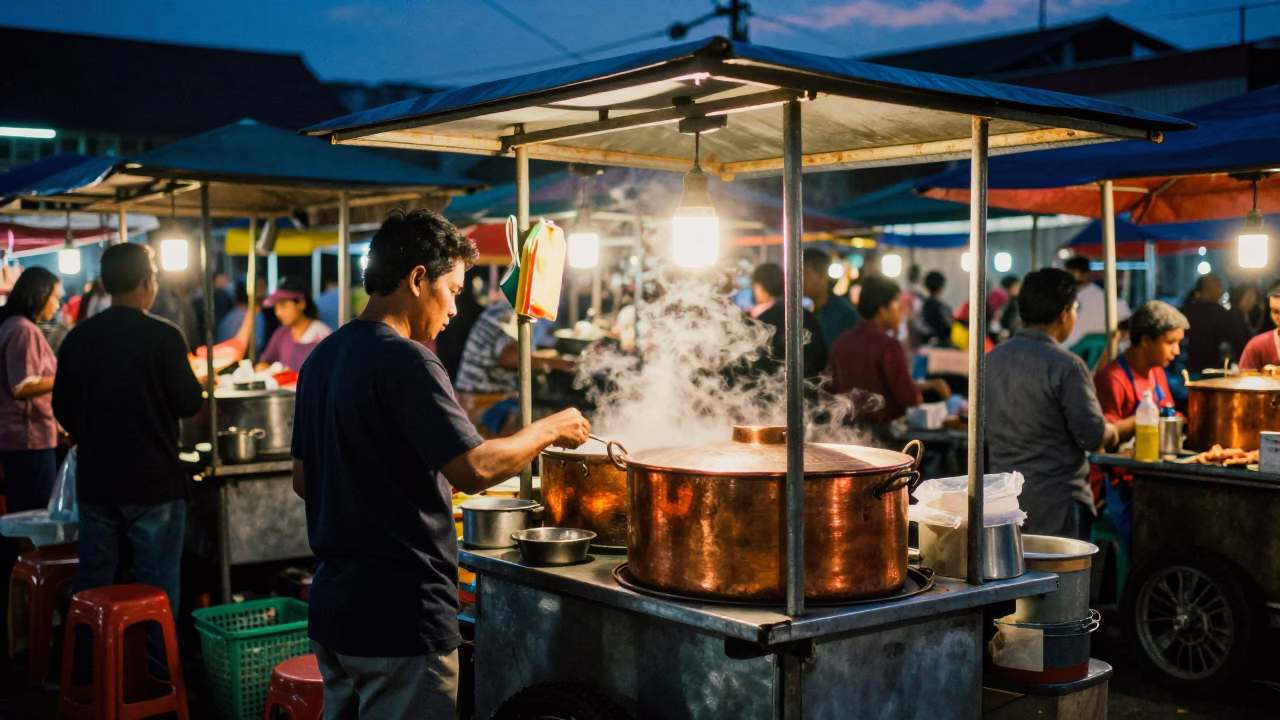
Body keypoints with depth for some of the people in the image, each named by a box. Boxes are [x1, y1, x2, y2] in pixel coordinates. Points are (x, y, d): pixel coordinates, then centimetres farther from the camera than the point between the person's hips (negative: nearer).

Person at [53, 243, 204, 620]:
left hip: (95, 480, 5)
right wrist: (199, 387, 12)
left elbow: (62, 409, 9)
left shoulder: (78, 337, 2)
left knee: (92, 580, 13)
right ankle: (157, 649, 8)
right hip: (154, 479, -4)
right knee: (158, 584, 4)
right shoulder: (163, 336, -13)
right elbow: (189, 404, -10)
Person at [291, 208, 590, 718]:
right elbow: (474, 469, -24)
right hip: (401, 618, -9)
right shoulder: (405, 360, -18)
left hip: (332, 606, 9)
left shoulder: (322, 358, 10)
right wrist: (548, 431, -10)